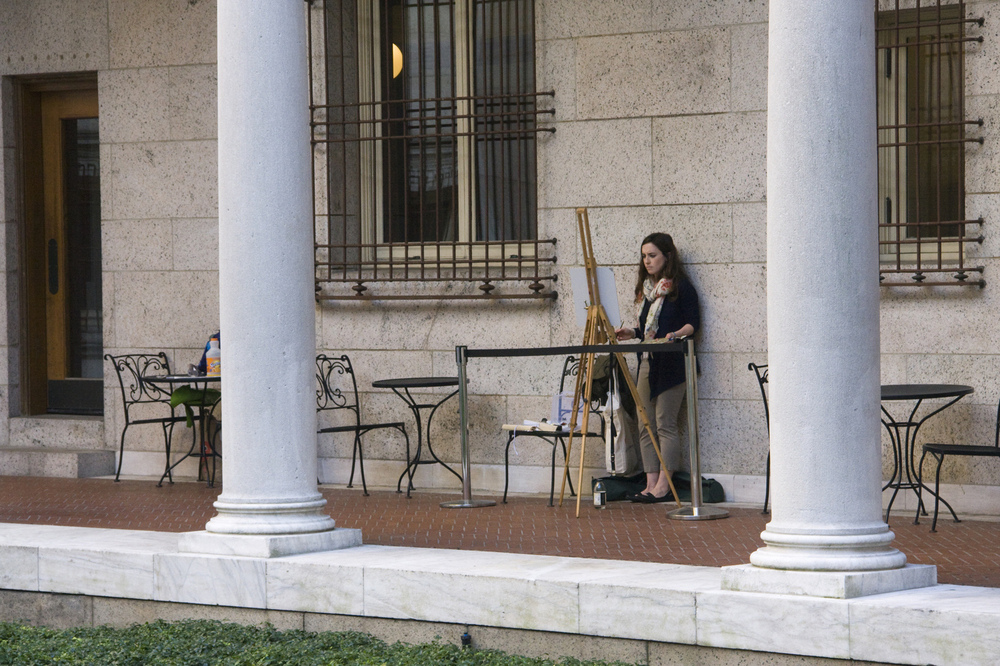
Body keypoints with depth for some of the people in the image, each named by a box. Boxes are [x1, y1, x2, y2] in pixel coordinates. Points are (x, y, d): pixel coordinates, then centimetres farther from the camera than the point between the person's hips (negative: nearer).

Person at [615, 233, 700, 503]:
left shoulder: (681, 287, -4)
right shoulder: (646, 288, 18)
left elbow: (693, 323, -8)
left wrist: (676, 334, -25)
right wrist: (631, 334, 8)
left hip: (671, 362, -8)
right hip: (647, 361, 8)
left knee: (665, 424, -8)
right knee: (645, 426, 3)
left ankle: (663, 486, -7)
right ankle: (650, 485, 4)